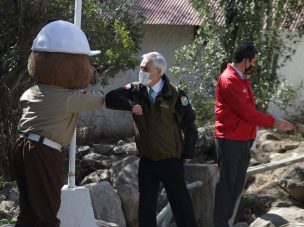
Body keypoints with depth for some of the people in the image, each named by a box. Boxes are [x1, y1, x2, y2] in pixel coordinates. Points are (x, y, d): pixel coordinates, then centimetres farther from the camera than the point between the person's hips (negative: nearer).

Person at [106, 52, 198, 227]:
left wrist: (188, 154, -4)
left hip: (171, 160, -4)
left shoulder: (174, 95, -10)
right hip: (147, 160, 4)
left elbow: (189, 125, -5)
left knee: (181, 203, 4)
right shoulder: (136, 90, 0)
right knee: (146, 205, 9)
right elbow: (110, 99, -9)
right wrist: (131, 105, -22)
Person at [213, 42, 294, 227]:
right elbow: (246, 112, -20)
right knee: (226, 183, -3)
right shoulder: (228, 81, -18)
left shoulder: (243, 78, 13)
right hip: (230, 141, -9)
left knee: (237, 184, 13)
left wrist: (252, 135, 7)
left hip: (244, 140, 9)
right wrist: (273, 122, -12)